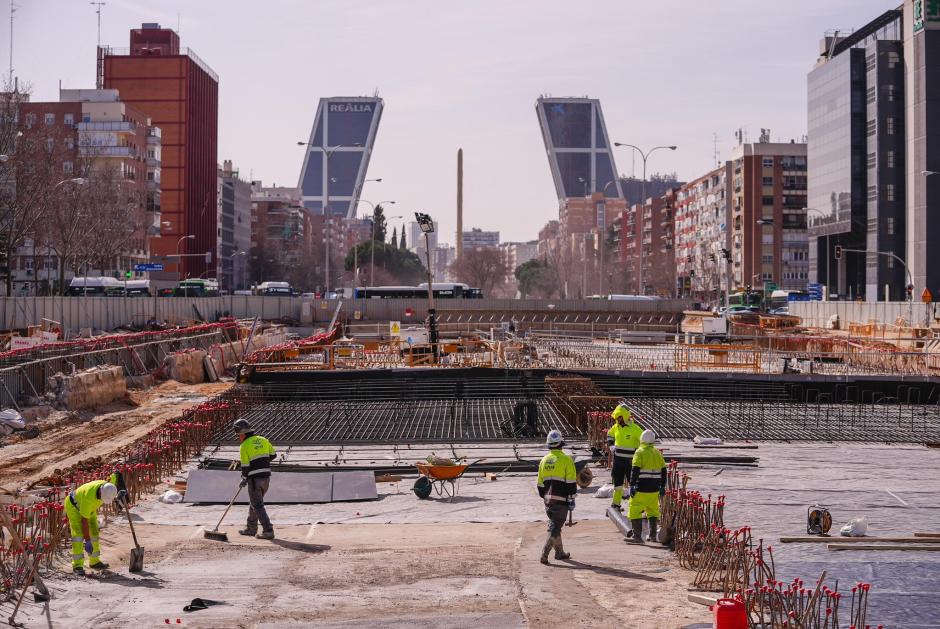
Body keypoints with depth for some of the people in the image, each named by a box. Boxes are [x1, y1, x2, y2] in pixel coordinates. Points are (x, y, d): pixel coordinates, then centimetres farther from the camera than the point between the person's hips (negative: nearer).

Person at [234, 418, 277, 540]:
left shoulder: (244, 446, -10)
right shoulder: (263, 440, 6)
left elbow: (245, 465, -9)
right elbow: (273, 455, 14)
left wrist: (244, 479, 4)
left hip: (254, 478, -7)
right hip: (266, 477, 7)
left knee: (258, 505, -1)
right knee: (254, 502, 21)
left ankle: (268, 531, -9)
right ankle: (251, 528, 30)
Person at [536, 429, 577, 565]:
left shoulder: (544, 460, 9)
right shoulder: (566, 460, -9)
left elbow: (540, 483, 16)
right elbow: (571, 482, -11)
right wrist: (571, 500, -5)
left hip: (548, 499, 6)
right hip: (561, 500, -6)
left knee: (554, 524, 20)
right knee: (555, 527, -5)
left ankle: (559, 552, 29)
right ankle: (545, 554, -15)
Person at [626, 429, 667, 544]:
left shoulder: (640, 452, -10)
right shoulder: (658, 453, 11)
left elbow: (635, 471, -18)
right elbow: (663, 471, 15)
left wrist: (632, 485, -17)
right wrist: (662, 486, 22)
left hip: (641, 489, -7)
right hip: (654, 489, 7)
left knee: (635, 511, -2)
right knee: (653, 511, 19)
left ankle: (637, 536, -7)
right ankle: (653, 535, 21)